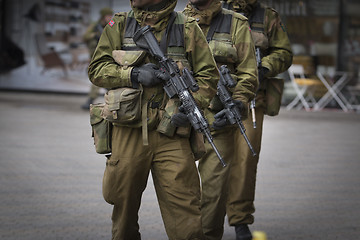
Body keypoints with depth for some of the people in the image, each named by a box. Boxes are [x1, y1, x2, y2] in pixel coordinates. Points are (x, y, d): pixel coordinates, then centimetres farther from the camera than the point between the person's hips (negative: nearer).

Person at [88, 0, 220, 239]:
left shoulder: (188, 29, 3)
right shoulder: (119, 26, 7)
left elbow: (209, 75, 5)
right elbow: (97, 69, 3)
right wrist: (134, 75, -12)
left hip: (171, 137, -2)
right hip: (128, 134, 2)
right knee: (124, 207, 13)